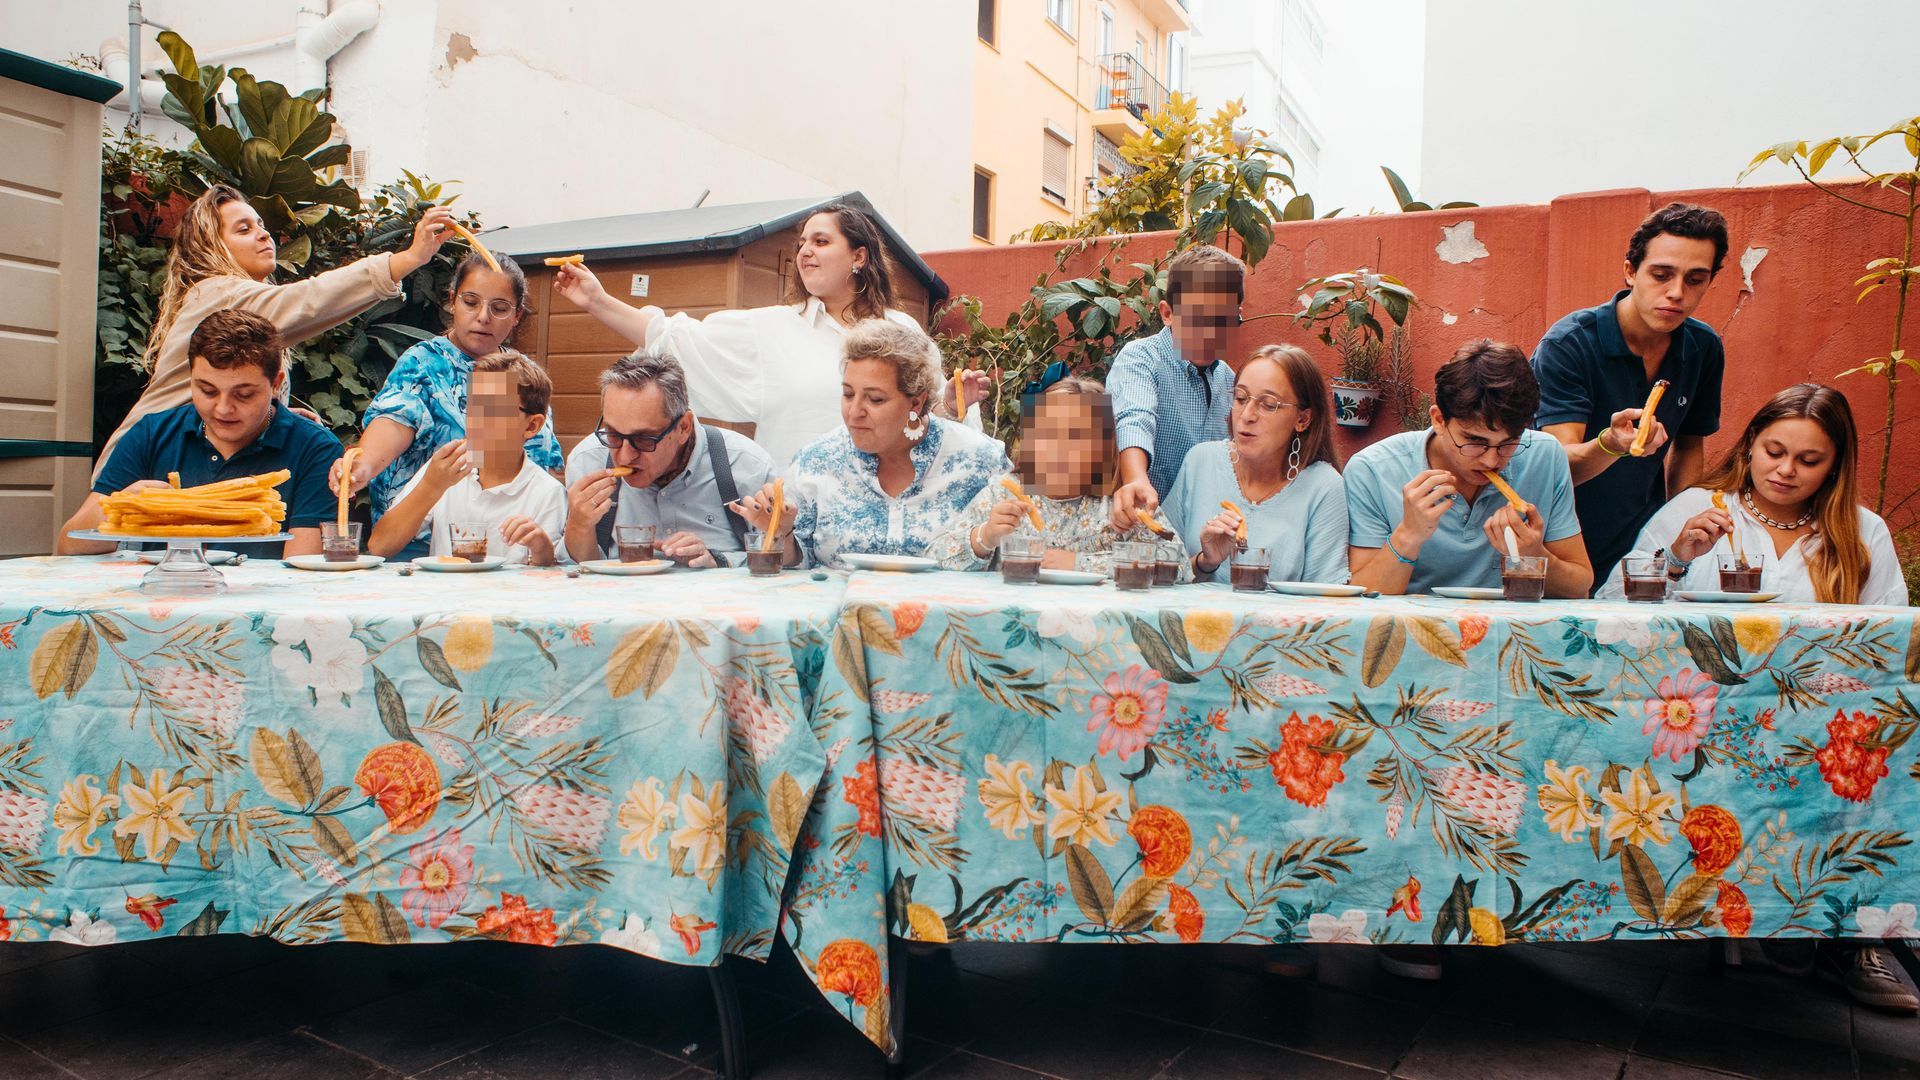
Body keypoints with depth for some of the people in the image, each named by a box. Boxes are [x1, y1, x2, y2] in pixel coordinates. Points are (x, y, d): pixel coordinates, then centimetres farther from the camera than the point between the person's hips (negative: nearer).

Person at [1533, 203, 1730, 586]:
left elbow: (1689, 446, 18)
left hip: (1642, 547, 5)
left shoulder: (1704, 349, 4)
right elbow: (1560, 465, -21)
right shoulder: (1568, 344, -15)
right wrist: (1611, 444, -42)